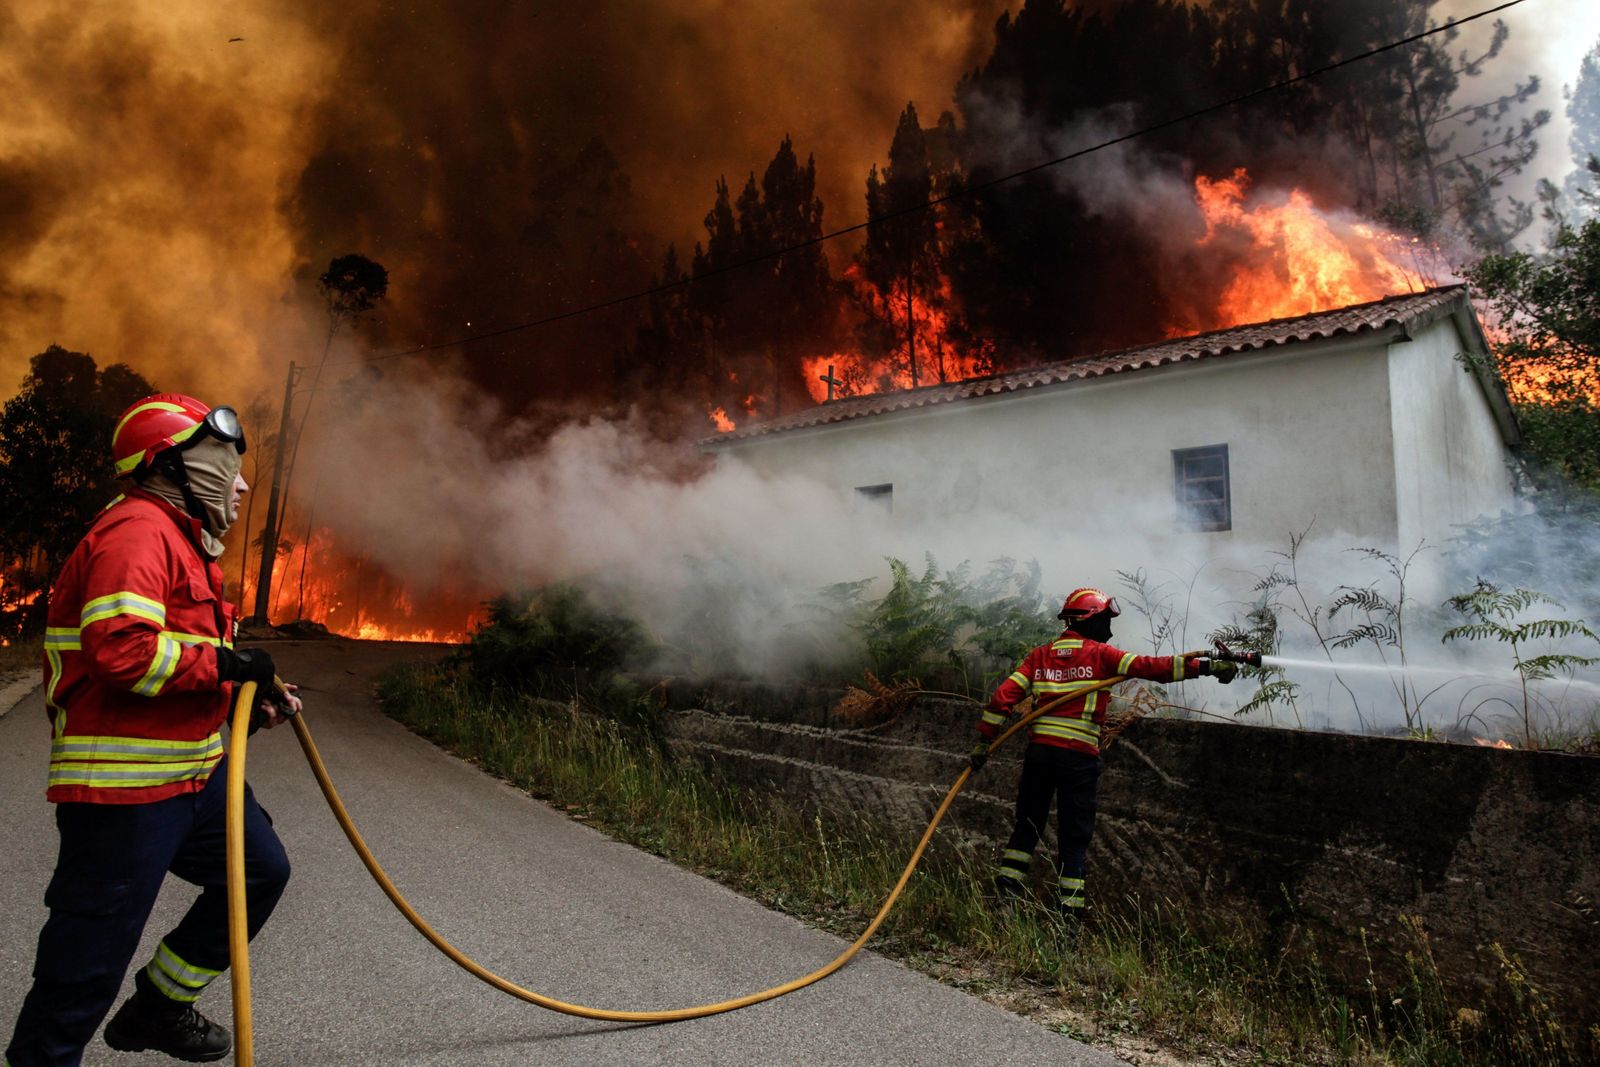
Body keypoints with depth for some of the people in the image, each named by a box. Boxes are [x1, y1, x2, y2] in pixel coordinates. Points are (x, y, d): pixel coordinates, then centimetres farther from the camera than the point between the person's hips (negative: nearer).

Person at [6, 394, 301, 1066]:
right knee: (93, 953, 0)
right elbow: (122, 649, -30)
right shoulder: (137, 530, -16)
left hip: (194, 771, 11)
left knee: (260, 870, 18)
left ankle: (158, 1008, 32)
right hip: (125, 787, -10)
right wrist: (222, 662, -19)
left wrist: (248, 703, 13)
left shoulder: (181, 539, 19)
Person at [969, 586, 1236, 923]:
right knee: (1074, 836, 7)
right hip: (1079, 756, -4)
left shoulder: (1039, 655, 11)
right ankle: (1068, 912, 7)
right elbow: (1150, 667, -9)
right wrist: (1206, 666, -7)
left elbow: (1004, 696, 3)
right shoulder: (1099, 654, -1)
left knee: (1028, 825, 17)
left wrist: (984, 740, 5)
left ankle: (1006, 892, 11)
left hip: (1039, 750, 4)